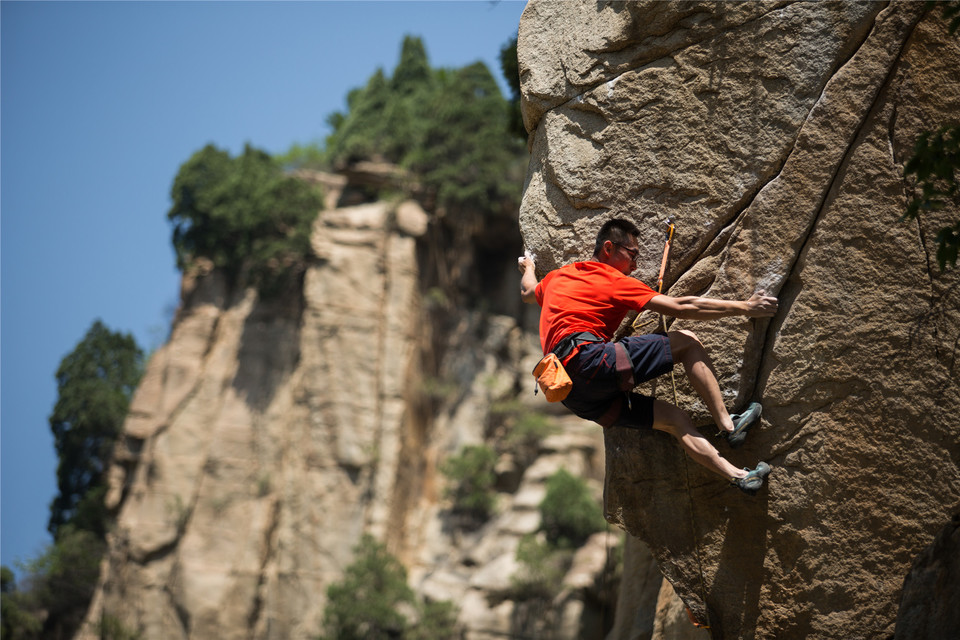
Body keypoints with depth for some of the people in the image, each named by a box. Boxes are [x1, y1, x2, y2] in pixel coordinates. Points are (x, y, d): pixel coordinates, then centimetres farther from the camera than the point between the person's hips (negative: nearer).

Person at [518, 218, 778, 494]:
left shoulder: (557, 276, 25)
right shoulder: (615, 282, 4)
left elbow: (528, 293, 49)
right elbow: (680, 307, -1)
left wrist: (528, 269, 72)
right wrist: (743, 307, 2)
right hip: (590, 359, -8)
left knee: (674, 418, 8)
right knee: (687, 342, 0)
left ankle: (737, 475, 0)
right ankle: (727, 425, -3)